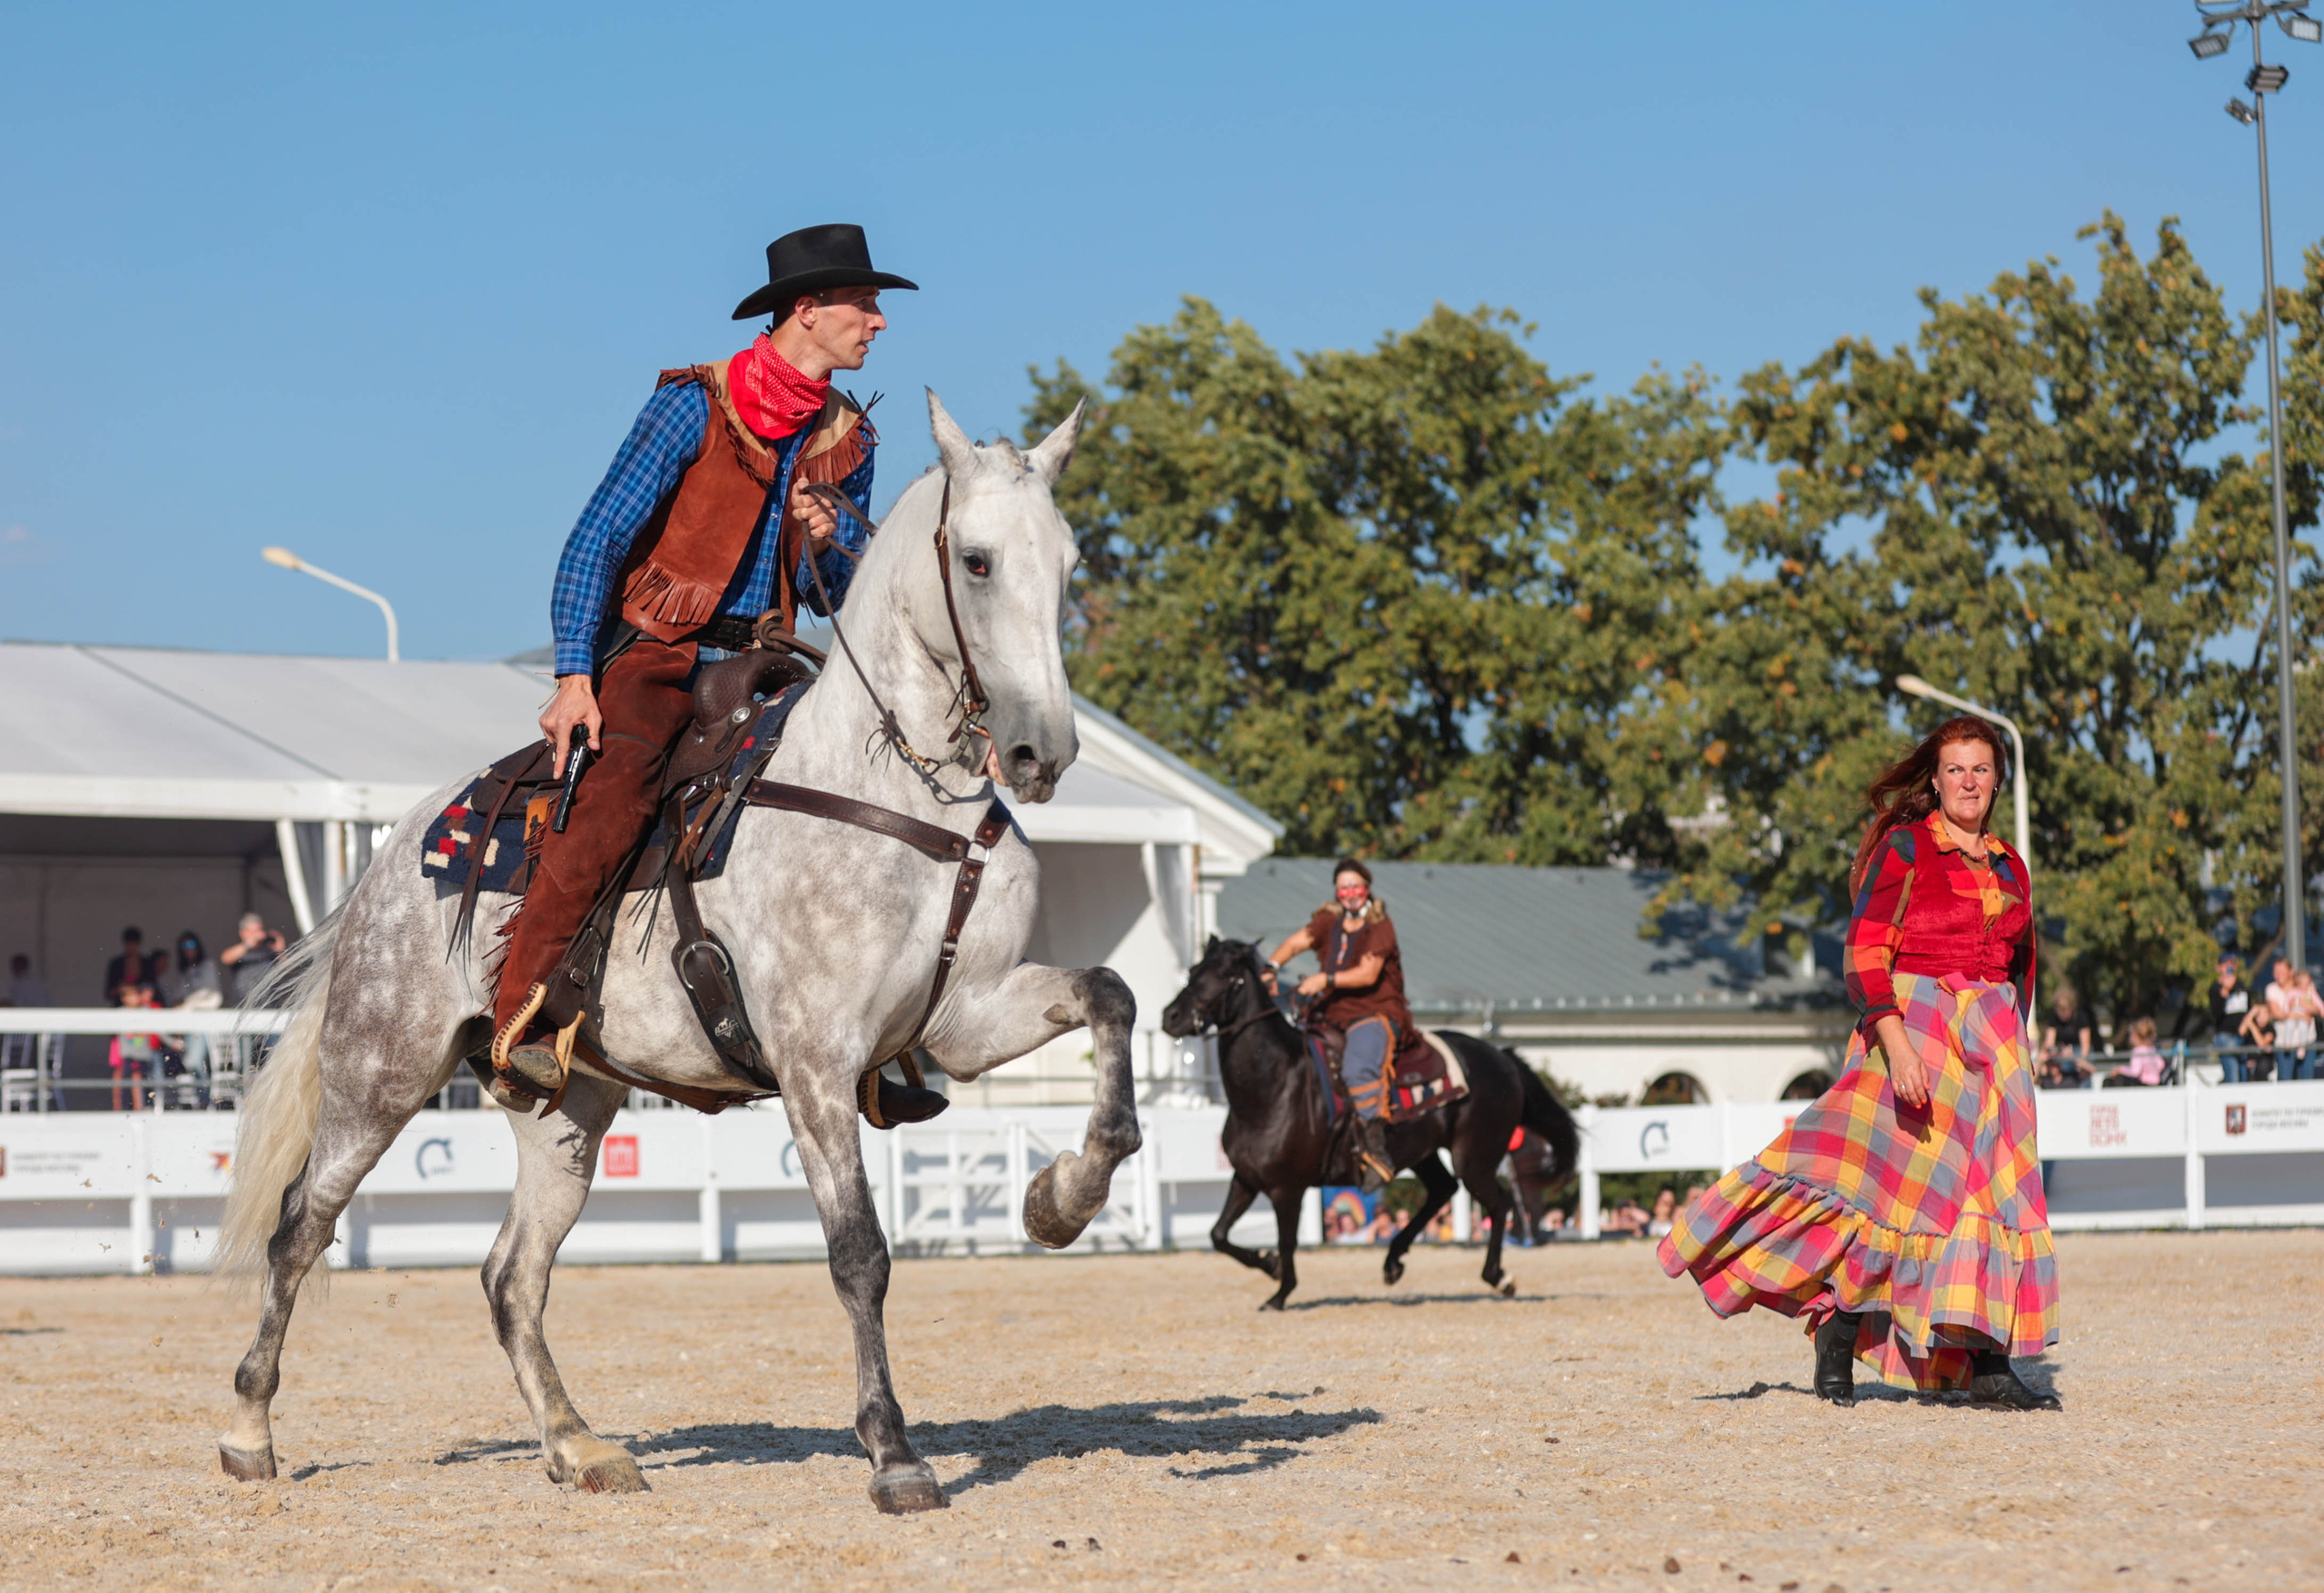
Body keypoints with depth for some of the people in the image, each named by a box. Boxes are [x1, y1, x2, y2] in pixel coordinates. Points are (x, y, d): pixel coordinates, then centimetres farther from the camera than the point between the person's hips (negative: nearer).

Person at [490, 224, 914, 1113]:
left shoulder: (848, 441, 12)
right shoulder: (695, 406, -5)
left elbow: (834, 600, 18)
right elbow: (598, 540, -7)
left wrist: (830, 547, -7)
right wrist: (574, 676, -16)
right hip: (659, 654, -6)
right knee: (617, 791, -33)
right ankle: (517, 1022, -29)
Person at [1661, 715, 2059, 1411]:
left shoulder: (2009, 868, 15)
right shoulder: (1903, 848, -3)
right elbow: (1866, 951, -12)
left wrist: (2012, 1051, 18)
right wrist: (1895, 1040, -23)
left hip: (1992, 1039, 6)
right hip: (1914, 1023, -6)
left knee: (1991, 1190, -1)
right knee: (1898, 1184, -11)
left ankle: (1986, 1361, -2)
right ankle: (1838, 1330, 0)